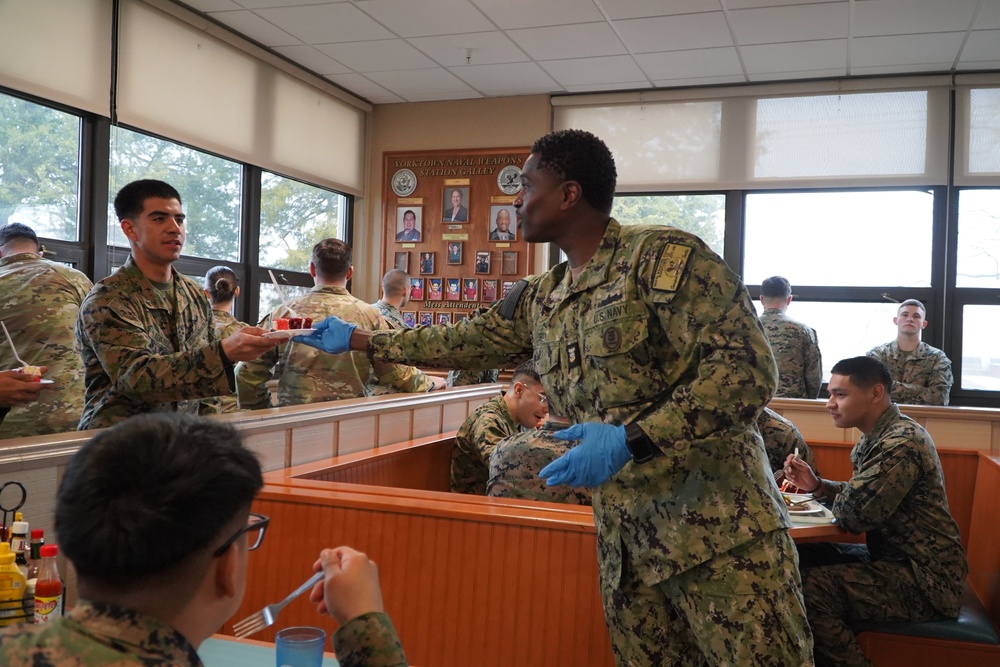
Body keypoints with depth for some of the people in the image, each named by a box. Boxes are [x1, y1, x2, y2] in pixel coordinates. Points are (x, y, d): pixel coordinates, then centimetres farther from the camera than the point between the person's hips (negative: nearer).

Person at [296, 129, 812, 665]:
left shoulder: (664, 255, -11)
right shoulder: (539, 299, 13)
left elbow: (748, 369, -17)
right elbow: (463, 343, 26)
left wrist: (631, 439, -25)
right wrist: (356, 340, 30)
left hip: (718, 529, -6)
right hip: (625, 541, 7)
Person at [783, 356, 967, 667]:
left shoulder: (902, 443, -22)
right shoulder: (878, 435, 9)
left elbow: (854, 513, -26)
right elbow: (863, 497, 17)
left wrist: (830, 498, -4)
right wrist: (818, 485, 1)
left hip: (926, 579, -10)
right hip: (895, 556, 10)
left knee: (810, 589, -24)